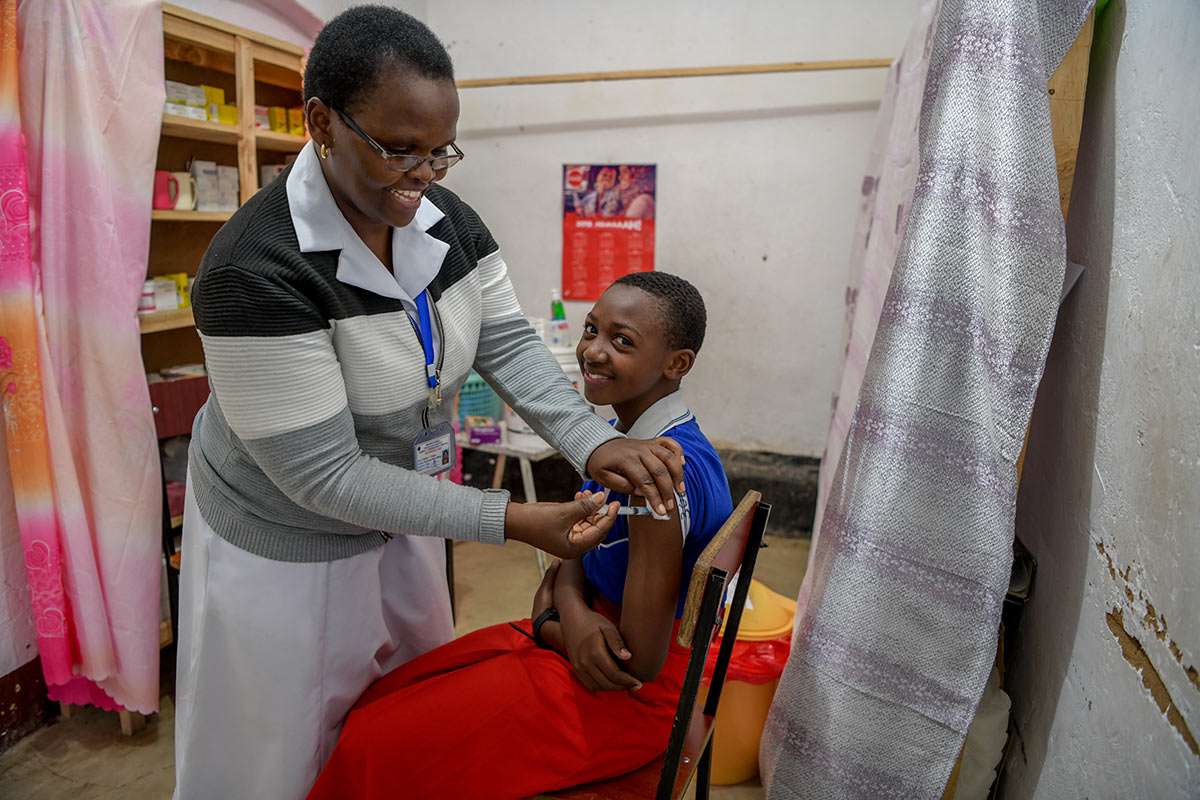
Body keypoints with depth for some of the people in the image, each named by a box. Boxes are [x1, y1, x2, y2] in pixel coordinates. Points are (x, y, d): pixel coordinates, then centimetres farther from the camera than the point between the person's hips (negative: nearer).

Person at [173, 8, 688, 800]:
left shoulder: (450, 223, -9)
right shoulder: (255, 271, -32)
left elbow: (509, 344, -9)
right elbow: (323, 476, -29)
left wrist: (594, 442, -27)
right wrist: (510, 520, -31)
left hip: (400, 503, 7)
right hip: (287, 538, -6)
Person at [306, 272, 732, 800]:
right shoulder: (628, 436, 0)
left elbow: (638, 663, -26)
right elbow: (575, 551, 5)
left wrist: (551, 624, -7)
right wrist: (572, 612, -19)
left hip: (625, 697, -8)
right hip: (580, 640, 9)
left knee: (374, 753, -7)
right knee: (378, 701, 11)